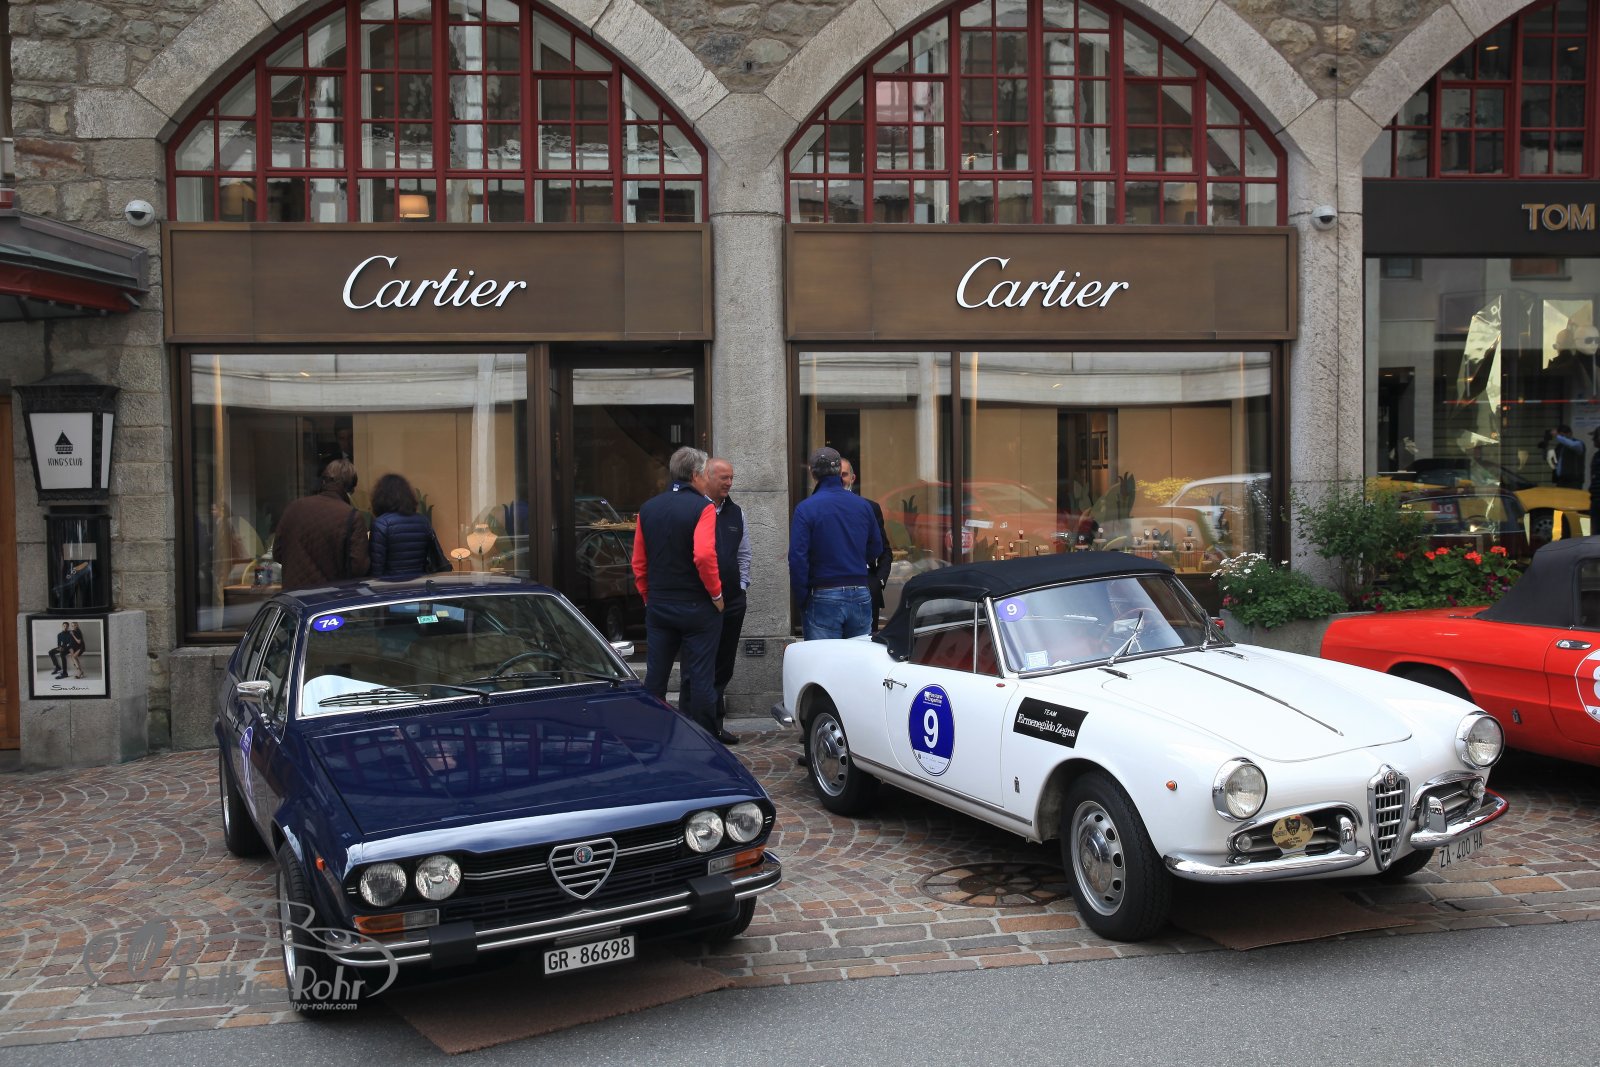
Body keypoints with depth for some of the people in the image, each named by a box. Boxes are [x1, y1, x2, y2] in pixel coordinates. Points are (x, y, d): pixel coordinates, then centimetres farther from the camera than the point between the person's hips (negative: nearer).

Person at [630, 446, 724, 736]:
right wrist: (716, 594, -11)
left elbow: (638, 562, 9)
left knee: (655, 678, 11)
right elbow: (704, 556, -23)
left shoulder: (648, 508, 6)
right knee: (700, 679, 2)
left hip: (658, 606, 5)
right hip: (697, 608, -5)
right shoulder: (703, 507, -12)